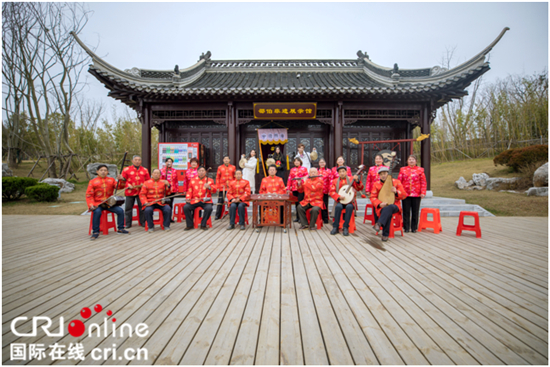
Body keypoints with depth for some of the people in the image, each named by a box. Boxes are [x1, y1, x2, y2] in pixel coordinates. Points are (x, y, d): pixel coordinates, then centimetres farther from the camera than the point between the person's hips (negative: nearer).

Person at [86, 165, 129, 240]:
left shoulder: (111, 180, 10)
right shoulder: (92, 182, 2)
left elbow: (120, 186, 0)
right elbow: (89, 195, -1)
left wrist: (122, 180, -20)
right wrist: (91, 205, -16)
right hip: (97, 204, -2)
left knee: (120, 210, -19)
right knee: (97, 212, -34)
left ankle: (120, 229, -2)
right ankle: (95, 232, -17)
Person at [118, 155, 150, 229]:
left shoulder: (145, 170, 11)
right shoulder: (126, 169, 5)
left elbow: (148, 180, 11)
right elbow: (124, 180, 3)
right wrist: (128, 185, -15)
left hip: (141, 192, 1)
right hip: (130, 192, 0)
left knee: (142, 207, 4)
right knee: (128, 208, 5)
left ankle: (143, 222, 14)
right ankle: (128, 224, 15)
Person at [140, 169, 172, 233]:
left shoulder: (163, 182, 10)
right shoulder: (147, 183, 6)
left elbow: (167, 193, 5)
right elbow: (142, 194, 4)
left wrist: (168, 185, -13)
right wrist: (145, 202, -11)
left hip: (161, 202, 1)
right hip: (150, 203, -1)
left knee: (168, 209, -27)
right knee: (147, 210, -32)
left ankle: (166, 226, -7)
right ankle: (151, 227, -10)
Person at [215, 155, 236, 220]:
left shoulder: (233, 167, 8)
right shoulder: (220, 167, 6)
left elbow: (235, 177, 9)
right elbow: (217, 178, 5)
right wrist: (218, 187, -1)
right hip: (222, 187, 0)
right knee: (220, 201, 2)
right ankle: (217, 216, 10)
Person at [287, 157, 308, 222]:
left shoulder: (304, 169, 9)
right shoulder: (292, 169, 18)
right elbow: (289, 179, 14)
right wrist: (288, 188, 7)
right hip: (294, 188, 4)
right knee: (296, 202, 6)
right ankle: (297, 217, 14)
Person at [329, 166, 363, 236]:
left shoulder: (351, 179, 7)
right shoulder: (335, 181, 10)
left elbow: (359, 188, -3)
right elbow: (332, 192, 2)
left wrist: (357, 181, -21)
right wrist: (339, 197, -16)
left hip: (350, 201, 0)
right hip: (339, 201, 1)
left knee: (349, 207, -34)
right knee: (338, 206, -32)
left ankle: (346, 227, -25)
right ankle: (335, 227, -22)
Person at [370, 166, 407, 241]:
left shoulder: (396, 182, 7)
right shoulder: (376, 184, 7)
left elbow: (404, 195, 3)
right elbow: (372, 197, 2)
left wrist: (396, 192, -18)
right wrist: (379, 204, -18)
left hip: (394, 205, 0)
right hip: (382, 206, 0)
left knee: (390, 208, -39)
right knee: (388, 212, -37)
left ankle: (379, 224, -46)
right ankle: (385, 234, -35)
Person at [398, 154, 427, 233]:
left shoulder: (420, 170, 6)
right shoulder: (403, 169, 7)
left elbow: (423, 182, 3)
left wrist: (423, 192, -4)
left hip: (416, 194, 0)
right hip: (405, 194, 0)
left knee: (415, 212, 5)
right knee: (406, 212, 4)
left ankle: (414, 228, 16)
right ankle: (406, 228, 13)